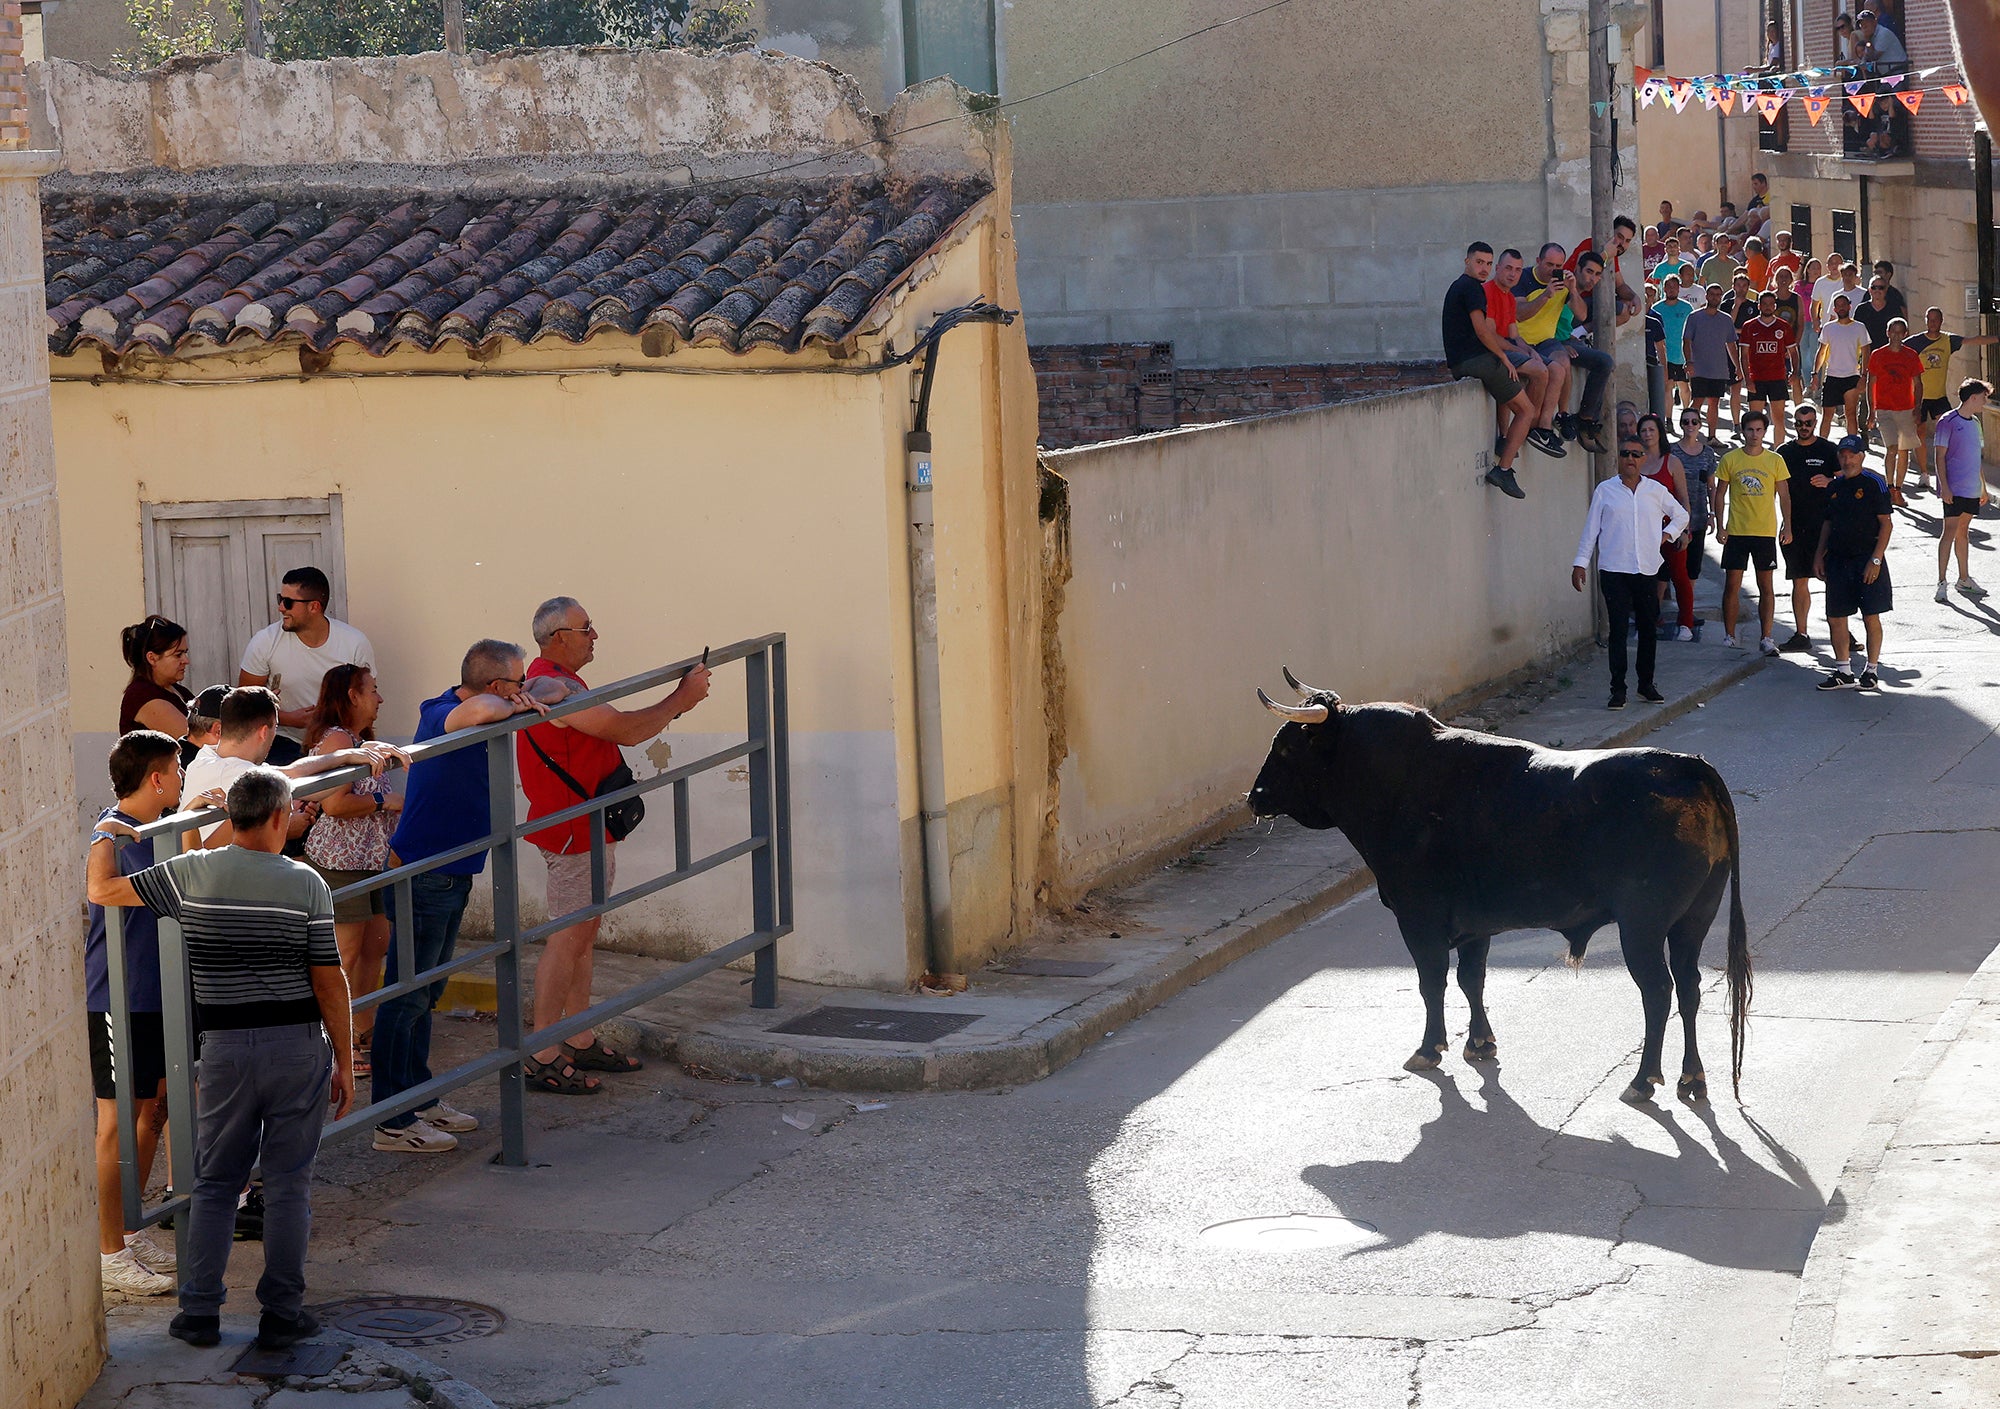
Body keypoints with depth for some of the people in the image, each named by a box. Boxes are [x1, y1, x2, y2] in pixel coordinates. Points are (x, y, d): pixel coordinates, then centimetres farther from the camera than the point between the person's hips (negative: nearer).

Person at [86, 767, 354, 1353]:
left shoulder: (191, 874, -4)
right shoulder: (305, 884, -6)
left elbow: (102, 890, 3)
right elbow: (328, 982, -6)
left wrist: (104, 834, 23)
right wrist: (345, 1060, 4)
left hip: (225, 1047, 1)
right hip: (297, 1044, -1)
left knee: (215, 1183, 13)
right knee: (288, 1183, 7)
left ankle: (200, 1311, 11)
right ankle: (281, 1314, 8)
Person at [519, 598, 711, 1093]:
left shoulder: (559, 681, 17)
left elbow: (616, 728, 18)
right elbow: (623, 730, -22)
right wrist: (680, 701, -12)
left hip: (587, 827, 11)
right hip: (573, 830, -11)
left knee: (582, 935, 15)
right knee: (567, 938, -8)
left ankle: (580, 1042, 22)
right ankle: (542, 1057, -6)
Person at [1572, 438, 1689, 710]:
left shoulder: (1656, 491, 8)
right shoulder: (1604, 491, 4)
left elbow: (1681, 515, 22)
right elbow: (1591, 529, 6)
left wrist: (1667, 534, 6)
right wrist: (1581, 562, 2)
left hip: (1647, 570, 2)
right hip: (1614, 571, -2)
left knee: (1648, 628, 7)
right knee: (1618, 629, -5)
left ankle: (1646, 684, 19)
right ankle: (1618, 689, -2)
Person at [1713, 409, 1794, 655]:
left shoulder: (1775, 460, 3)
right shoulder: (1730, 459, 2)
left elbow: (1784, 495, 8)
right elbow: (1720, 494, 6)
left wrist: (1787, 526, 0)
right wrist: (1720, 527, -1)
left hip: (1766, 532, 0)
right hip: (1736, 532, 0)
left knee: (1765, 587, 1)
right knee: (1732, 586, 1)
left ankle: (1766, 638, 5)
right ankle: (1729, 636, 11)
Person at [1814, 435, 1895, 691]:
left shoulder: (1873, 483, -6)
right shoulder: (1835, 487, 12)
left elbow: (1887, 524, -9)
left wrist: (1875, 560, -15)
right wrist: (1820, 555, 10)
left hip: (1867, 559, -6)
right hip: (1838, 559, 6)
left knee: (1871, 617, -1)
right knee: (1835, 617, 5)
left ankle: (1872, 670, 9)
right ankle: (1843, 672, 13)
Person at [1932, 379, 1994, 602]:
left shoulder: (1974, 422, 14)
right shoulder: (1948, 422, -9)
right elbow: (1940, 457, -11)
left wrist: (1983, 486, 22)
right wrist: (1944, 487, -17)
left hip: (1972, 489, 7)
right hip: (1954, 489, -7)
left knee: (1963, 532, 15)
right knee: (1950, 531, -10)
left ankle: (1964, 579, 22)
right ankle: (1941, 582, -10)